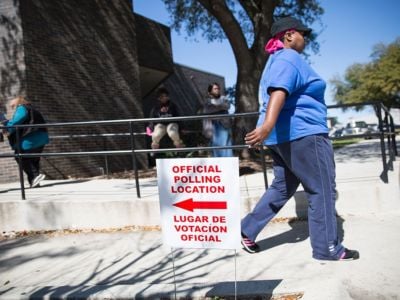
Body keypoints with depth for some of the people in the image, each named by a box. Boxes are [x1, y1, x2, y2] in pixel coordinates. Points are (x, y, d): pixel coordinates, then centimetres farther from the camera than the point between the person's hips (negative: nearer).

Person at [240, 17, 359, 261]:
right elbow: (278, 91, -30)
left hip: (284, 135, 10)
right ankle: (328, 248, 6)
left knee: (282, 188, 15)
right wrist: (268, 124, -45)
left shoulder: (278, 60, 22)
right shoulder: (289, 58, -11)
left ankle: (247, 230, 13)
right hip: (303, 133, -10)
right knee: (322, 190, -1)